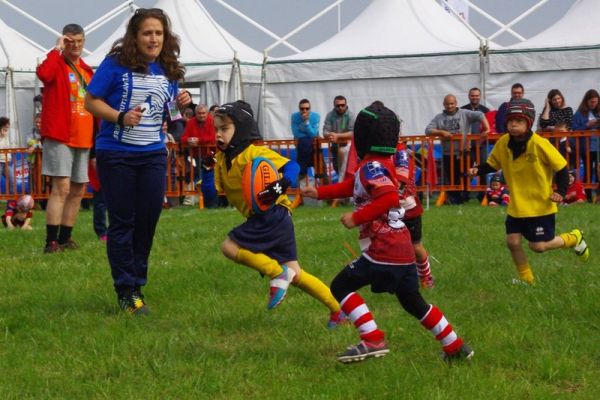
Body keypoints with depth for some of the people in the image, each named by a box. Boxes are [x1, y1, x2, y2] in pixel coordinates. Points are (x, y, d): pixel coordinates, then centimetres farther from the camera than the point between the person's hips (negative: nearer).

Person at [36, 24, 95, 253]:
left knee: (78, 190, 11)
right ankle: (51, 242, -16)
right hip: (60, 135, -7)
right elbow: (44, 73, -31)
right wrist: (57, 49, -20)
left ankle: (65, 239, 20)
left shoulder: (86, 71, 16)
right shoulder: (57, 64, -5)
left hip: (83, 138, 7)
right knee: (61, 187, -15)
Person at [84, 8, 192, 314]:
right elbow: (91, 101, -8)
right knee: (122, 222, 0)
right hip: (116, 154, -5)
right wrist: (121, 117, -22)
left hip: (153, 155, 5)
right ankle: (125, 292, 5)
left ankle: (138, 286, 19)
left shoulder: (169, 71, 7)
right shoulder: (116, 64, -9)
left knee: (148, 220, 6)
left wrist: (181, 106, -3)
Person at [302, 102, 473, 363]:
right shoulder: (383, 165, 17)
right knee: (413, 302, 20)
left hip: (383, 250, -9)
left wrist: (357, 218, -21)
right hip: (403, 250, 9)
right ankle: (455, 347, 21)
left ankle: (373, 340, -12)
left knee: (341, 287, -2)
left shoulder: (372, 167, -13)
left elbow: (390, 197, -28)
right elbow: (352, 187, 30)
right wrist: (319, 192, 26)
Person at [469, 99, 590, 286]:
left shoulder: (539, 144, -21)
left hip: (541, 205, -5)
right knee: (512, 241, -1)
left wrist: (561, 192, -19)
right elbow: (492, 164, 8)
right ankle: (526, 279, 22)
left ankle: (574, 238, 25)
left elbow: (561, 167, -12)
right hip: (516, 206, 5)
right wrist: (478, 170, -12)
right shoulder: (503, 143, -7)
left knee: (538, 246, -2)